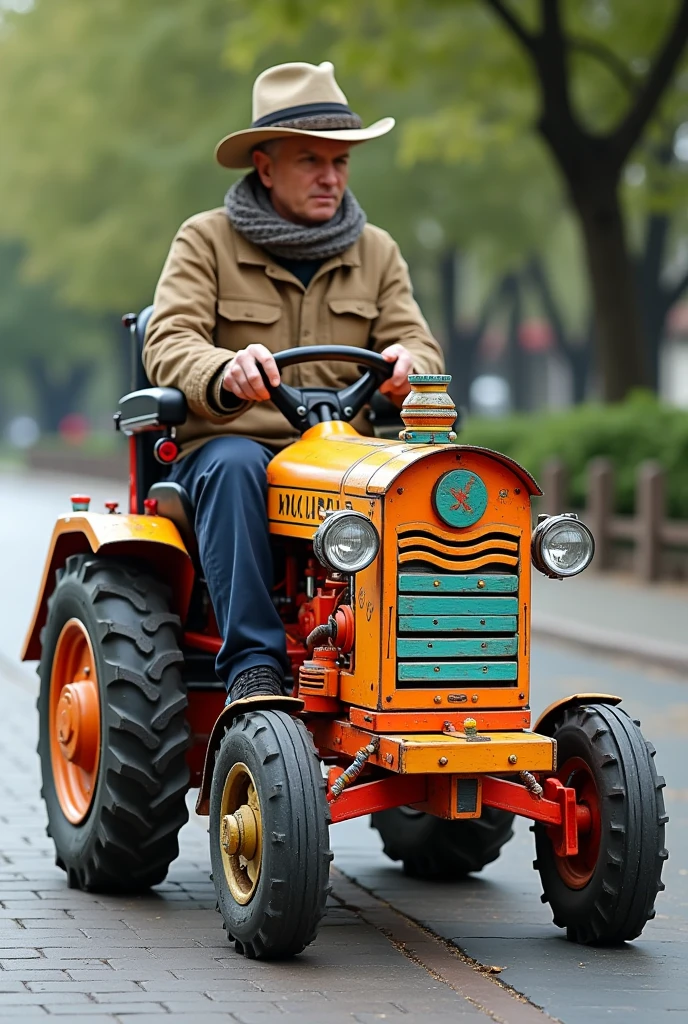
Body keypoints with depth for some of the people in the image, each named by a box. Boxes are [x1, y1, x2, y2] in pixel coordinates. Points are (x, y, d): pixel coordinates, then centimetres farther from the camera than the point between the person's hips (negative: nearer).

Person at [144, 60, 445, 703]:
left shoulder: (376, 253, 14)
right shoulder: (206, 241, 2)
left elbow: (420, 349, 3)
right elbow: (168, 347, -11)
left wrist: (405, 366, -23)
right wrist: (226, 373, -35)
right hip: (226, 446, -2)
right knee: (235, 466, -38)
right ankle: (253, 665, -40)